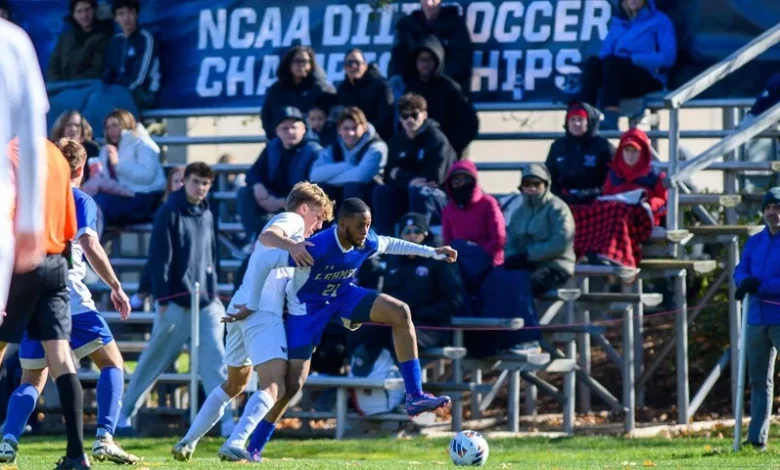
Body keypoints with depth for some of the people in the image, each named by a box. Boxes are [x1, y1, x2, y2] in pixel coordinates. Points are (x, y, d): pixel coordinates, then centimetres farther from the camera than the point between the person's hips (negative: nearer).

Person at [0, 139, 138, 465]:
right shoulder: (80, 201, 0)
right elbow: (89, 245, -14)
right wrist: (116, 287, -10)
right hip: (70, 297, -5)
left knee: (32, 381, 12)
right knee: (112, 364, 4)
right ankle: (104, 439, -12)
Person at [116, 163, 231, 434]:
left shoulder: (206, 215, 13)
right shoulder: (169, 213, -7)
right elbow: (159, 257, -11)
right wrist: (162, 299, -15)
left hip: (205, 301, 5)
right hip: (177, 300, -5)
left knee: (215, 358, -6)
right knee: (156, 359, 4)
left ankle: (226, 419, -10)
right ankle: (124, 411, 17)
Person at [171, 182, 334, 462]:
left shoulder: (284, 225, 32)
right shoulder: (292, 220, 4)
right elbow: (267, 235, -19)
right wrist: (291, 245, -39)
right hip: (263, 311, -10)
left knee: (235, 383, 26)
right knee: (273, 386, -19)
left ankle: (188, 443, 26)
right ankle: (235, 445, -36)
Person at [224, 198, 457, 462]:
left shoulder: (368, 243, -16)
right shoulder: (317, 248, -36)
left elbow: (390, 244, 10)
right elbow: (265, 261, -31)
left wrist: (432, 252, 14)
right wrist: (252, 306, -24)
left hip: (342, 296, 5)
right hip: (307, 307, -5)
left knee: (400, 313, -16)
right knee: (292, 385, -8)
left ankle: (415, 396, -12)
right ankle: (254, 448, 9)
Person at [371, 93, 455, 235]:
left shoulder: (437, 139, -14)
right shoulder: (397, 141, 4)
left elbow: (435, 178, -22)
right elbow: (389, 176, 0)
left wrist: (401, 175, -10)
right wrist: (410, 181, -20)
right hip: (409, 198, 5)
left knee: (418, 191, -36)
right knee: (381, 191, -19)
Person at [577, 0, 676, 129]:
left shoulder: (660, 20, 6)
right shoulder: (617, 21, 22)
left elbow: (668, 57, -6)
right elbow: (605, 53, 14)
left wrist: (632, 60, -15)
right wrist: (606, 60, -11)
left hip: (649, 79, -4)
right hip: (617, 76, 4)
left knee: (611, 62, -33)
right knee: (593, 62, -25)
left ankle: (611, 119, -51)